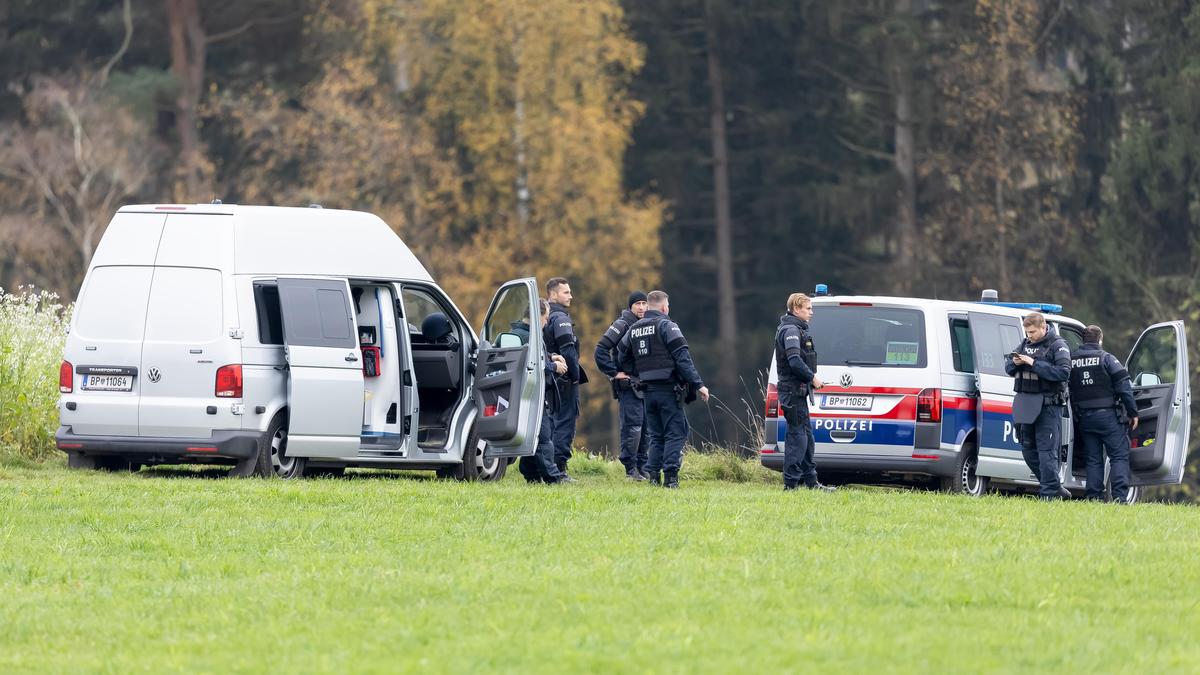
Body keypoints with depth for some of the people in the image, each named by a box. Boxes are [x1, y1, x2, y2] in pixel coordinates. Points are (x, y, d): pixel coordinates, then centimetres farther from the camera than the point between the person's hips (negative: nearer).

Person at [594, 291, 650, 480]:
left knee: (646, 427, 8)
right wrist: (614, 372, -14)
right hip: (628, 384, -7)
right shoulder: (622, 325, -9)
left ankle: (642, 467, 15)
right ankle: (631, 469, -7)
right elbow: (601, 350, -15)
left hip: (646, 384, 7)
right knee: (632, 425, -10)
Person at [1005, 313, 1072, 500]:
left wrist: (1034, 364, -20)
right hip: (1025, 401, 8)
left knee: (1046, 449, -9)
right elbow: (1008, 368, 20)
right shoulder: (1025, 344, 16)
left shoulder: (1057, 345, -5)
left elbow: (1063, 372, -18)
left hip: (1047, 404, -8)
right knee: (1028, 447, 10)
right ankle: (1053, 487, 19)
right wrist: (1014, 363, -4)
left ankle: (1049, 492, -7)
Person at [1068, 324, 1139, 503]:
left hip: (1084, 418, 4)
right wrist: (1133, 413, -1)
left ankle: (1094, 497, 2)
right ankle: (1120, 496, -14)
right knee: (1119, 456, -1)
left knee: (1093, 460, 8)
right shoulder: (1106, 358, -4)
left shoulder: (1071, 360, 8)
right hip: (1107, 415, -4)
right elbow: (1124, 387, -7)